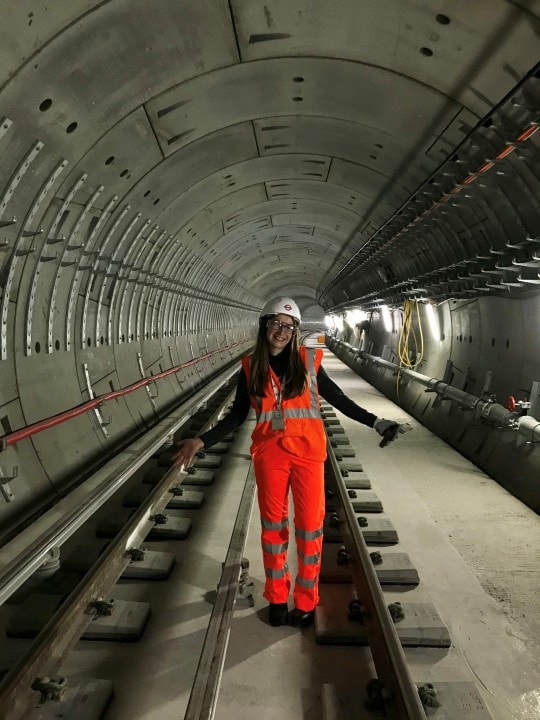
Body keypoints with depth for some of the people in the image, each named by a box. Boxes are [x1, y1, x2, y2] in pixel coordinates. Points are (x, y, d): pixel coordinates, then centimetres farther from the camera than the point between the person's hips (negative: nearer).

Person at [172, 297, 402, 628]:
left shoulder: (309, 360, -3)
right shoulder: (251, 366, 1)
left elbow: (339, 399, 1)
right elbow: (237, 416, 5)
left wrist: (375, 422, -8)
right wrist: (202, 441, -2)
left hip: (307, 451, -1)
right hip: (269, 453, 1)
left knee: (310, 524, 6)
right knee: (273, 523, 13)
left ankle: (306, 600, 27)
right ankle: (276, 596, 33)